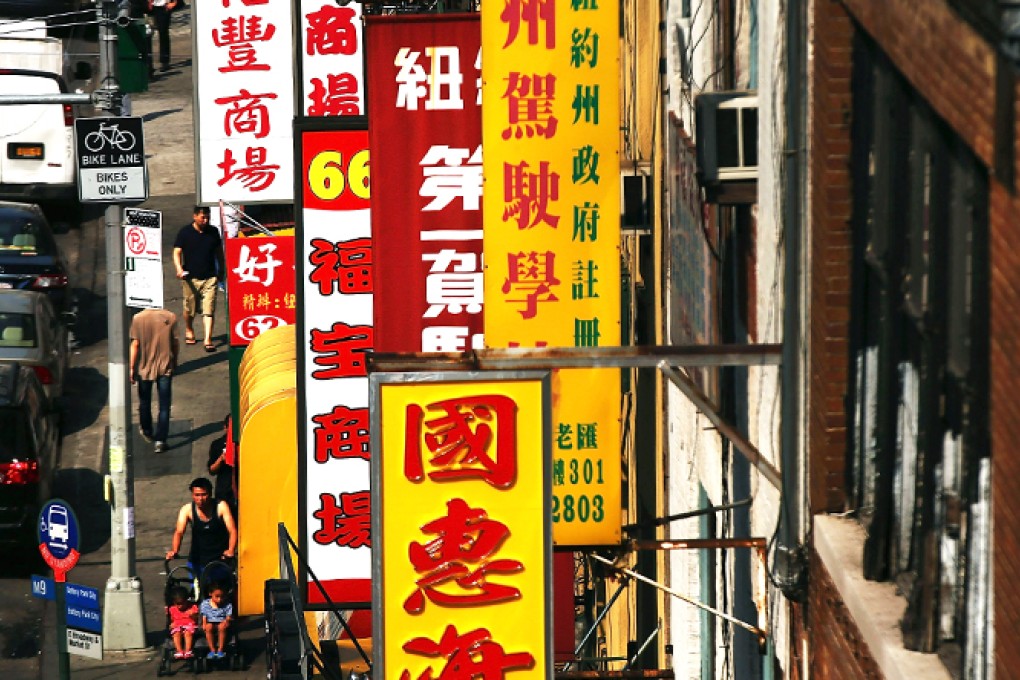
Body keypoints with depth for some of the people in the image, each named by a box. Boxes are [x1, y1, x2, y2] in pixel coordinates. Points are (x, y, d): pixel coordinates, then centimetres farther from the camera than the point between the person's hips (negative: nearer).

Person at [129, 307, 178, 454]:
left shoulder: (138, 318, -10)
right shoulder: (170, 317, -7)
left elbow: (135, 345, -10)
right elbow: (175, 342, -1)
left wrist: (132, 368, -4)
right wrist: (174, 362, 14)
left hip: (144, 367, 0)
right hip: (165, 367, 0)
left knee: (145, 402, 21)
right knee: (164, 406, 5)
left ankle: (147, 431, 39)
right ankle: (160, 440, 1)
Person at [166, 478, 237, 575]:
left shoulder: (221, 507, -11)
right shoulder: (187, 509, -8)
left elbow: (232, 531, -18)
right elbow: (179, 532, -18)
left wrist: (230, 550, -37)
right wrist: (174, 551, -39)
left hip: (220, 559, -1)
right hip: (197, 561, 1)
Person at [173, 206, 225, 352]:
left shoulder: (213, 232, 6)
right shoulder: (185, 233, -3)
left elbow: (219, 252, 19)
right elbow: (177, 252, -4)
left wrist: (221, 269, 23)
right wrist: (179, 269, -20)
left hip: (210, 277, 1)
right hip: (191, 277, -1)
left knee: (208, 310, -8)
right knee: (190, 309, 13)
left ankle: (208, 340, -12)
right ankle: (189, 330, 40)